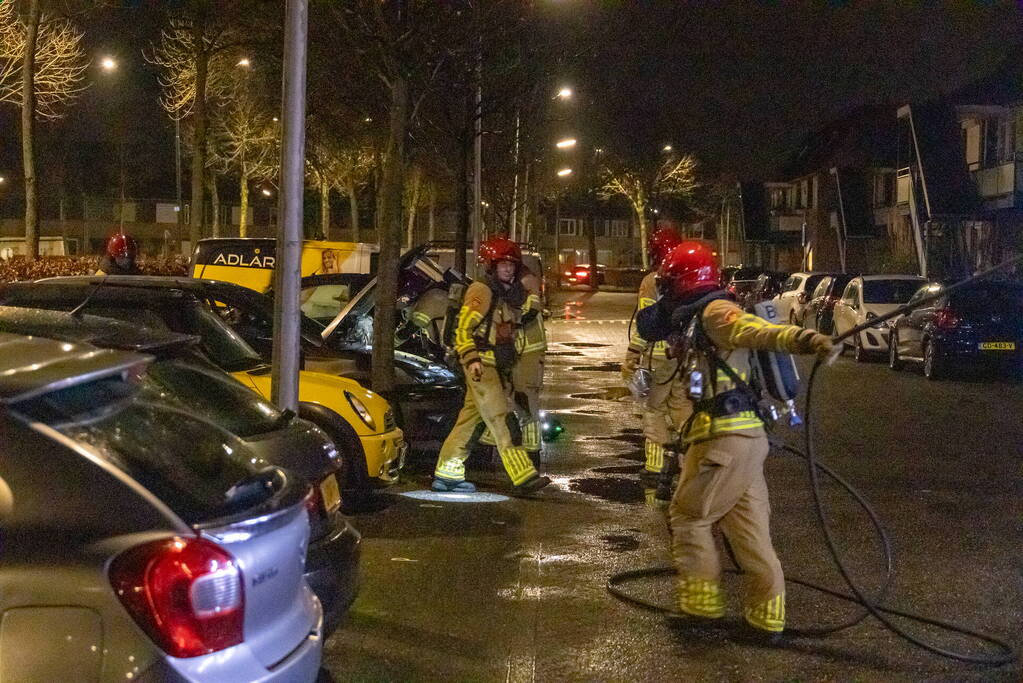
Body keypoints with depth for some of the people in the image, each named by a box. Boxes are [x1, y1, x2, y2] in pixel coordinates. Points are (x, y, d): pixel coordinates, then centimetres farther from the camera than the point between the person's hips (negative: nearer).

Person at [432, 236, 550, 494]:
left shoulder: (511, 295, 17)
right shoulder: (482, 291, -9)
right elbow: (463, 326, -15)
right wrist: (471, 358, -24)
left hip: (498, 366, 9)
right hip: (481, 365, -9)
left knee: (472, 419, 11)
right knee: (501, 420, -12)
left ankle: (447, 474, 17)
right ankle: (523, 477, -16)